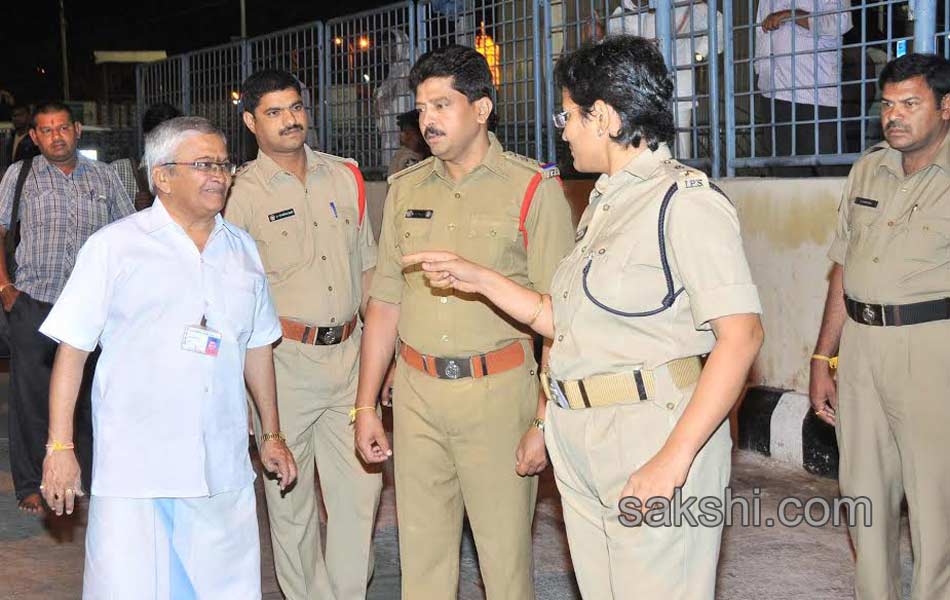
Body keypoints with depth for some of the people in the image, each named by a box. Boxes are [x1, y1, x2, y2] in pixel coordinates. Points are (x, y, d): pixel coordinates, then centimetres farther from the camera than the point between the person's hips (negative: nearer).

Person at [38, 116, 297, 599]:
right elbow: (72, 348, -3)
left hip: (222, 470, 4)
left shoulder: (243, 249, 14)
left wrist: (272, 435, 22)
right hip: (133, 468, -4)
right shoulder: (115, 246, -1)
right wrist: (60, 446, -8)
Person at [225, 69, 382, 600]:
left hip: (349, 353, 4)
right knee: (291, 496, 5)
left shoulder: (343, 177, 11)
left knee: (361, 488, 3)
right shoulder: (243, 193, -4)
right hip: (285, 361, -4)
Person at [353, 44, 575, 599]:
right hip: (417, 393, 4)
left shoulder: (534, 189, -5)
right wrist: (366, 406, 11)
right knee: (421, 555, 11)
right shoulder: (405, 190, 10)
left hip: (498, 391, -4)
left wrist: (546, 420, -13)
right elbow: (385, 304, 13)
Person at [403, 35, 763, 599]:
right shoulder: (607, 203, 18)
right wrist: (478, 279, 15)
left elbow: (741, 335, -20)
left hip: (653, 439, -9)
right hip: (582, 446, 9)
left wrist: (672, 460, -25)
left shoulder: (684, 200, -12)